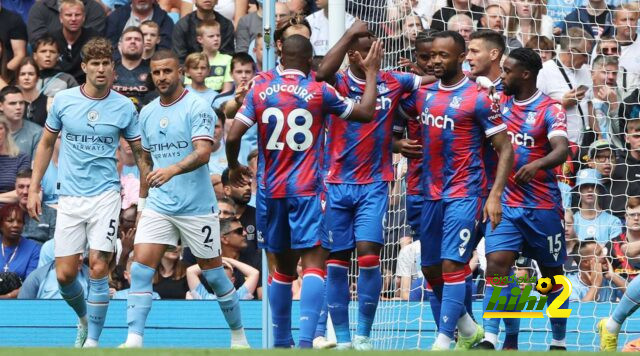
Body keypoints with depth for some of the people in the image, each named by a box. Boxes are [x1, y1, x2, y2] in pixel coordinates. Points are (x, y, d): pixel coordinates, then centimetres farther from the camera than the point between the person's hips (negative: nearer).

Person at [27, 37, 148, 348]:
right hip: (70, 198, 2)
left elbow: (140, 152, 7)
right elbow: (46, 144, 13)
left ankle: (92, 341, -3)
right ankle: (84, 319, 29)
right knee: (65, 274, 0)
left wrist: (147, 196, 1)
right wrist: (34, 188, 8)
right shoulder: (63, 100, 2)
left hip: (105, 196, -2)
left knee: (98, 267, -12)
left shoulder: (124, 107, -1)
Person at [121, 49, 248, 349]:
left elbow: (203, 153, -23)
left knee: (214, 274, 6)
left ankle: (238, 335, 24)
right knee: (140, 268, -11)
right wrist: (141, 201, 20)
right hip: (158, 206, 5)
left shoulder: (197, 107, -10)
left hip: (197, 207, -5)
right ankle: (133, 340, -13)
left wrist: (173, 170, -39)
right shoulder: (147, 113, 10)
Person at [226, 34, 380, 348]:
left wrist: (234, 167, 16)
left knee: (283, 266, 16)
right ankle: (306, 339, -27)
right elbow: (366, 112, 5)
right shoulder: (319, 92, -4)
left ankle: (281, 342, 23)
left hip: (270, 190, 4)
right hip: (307, 189, -4)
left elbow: (232, 136, -2)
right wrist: (372, 72, 17)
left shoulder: (260, 90, 1)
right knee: (313, 263, -9)